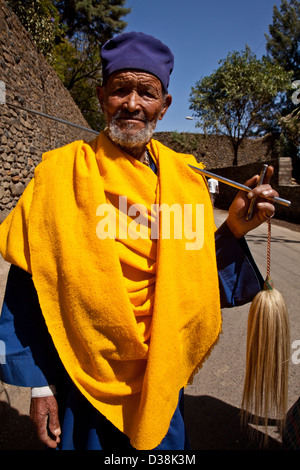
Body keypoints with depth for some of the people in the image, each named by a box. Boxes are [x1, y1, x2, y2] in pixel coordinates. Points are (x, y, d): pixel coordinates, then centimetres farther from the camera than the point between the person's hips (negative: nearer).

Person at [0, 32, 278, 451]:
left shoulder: (185, 178, -2)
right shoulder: (62, 173, -11)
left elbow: (195, 276, 2)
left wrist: (233, 230, -15)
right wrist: (40, 385, -6)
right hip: (84, 379, -2)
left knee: (164, 444, 23)